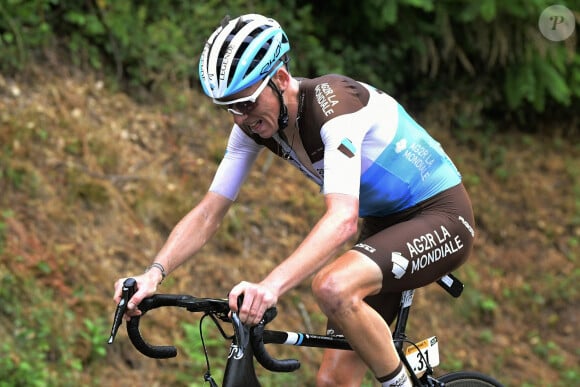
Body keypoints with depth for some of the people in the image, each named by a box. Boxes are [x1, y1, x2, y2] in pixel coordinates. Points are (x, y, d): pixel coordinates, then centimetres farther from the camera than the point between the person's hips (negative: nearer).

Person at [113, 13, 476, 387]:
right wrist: (154, 274, -25)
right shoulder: (254, 122, -7)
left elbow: (343, 219, -43)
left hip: (441, 217, -8)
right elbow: (208, 214, -6)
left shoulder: (333, 103, -30)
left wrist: (271, 285, -56)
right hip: (383, 224, 8)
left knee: (333, 287, -35)